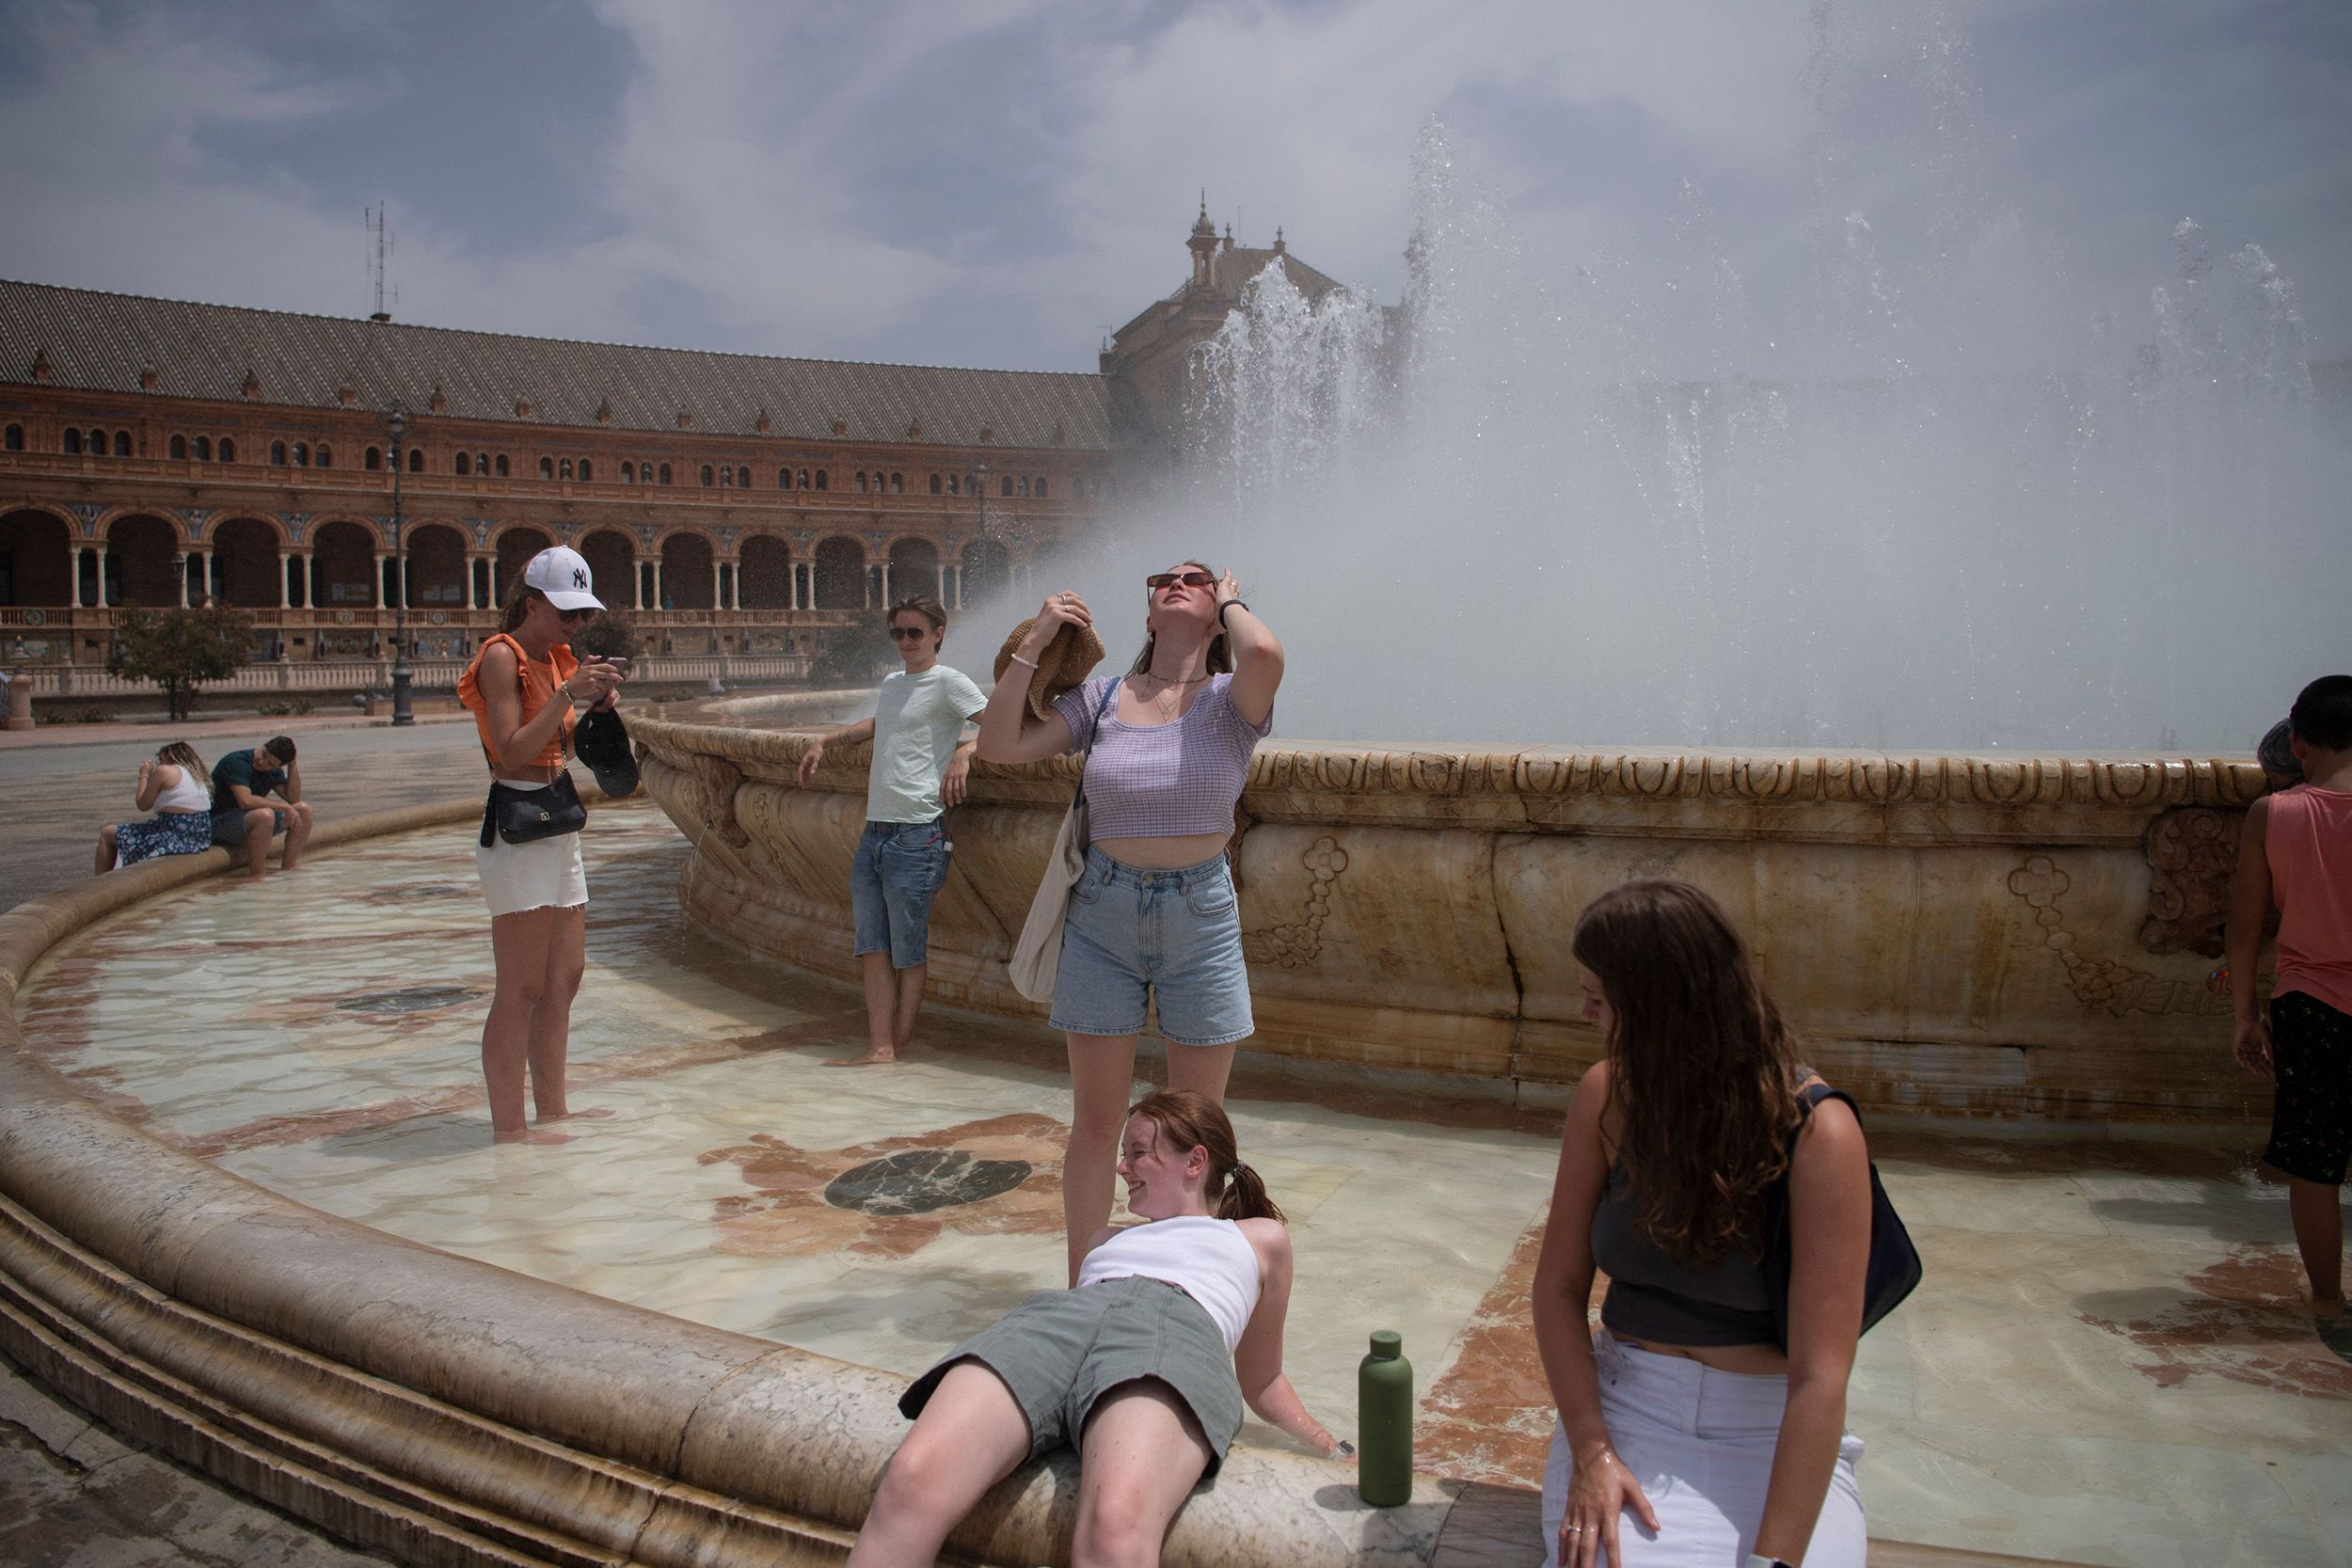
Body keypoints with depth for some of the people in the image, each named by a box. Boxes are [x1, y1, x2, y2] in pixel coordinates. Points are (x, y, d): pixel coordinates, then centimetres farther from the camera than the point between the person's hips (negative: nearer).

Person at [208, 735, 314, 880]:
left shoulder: (274, 770, 6)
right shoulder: (236, 762, -20)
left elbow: (293, 798, 0)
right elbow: (246, 801, -32)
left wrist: (293, 765, -7)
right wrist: (284, 807, -25)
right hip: (220, 822, -9)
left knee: (304, 809, -2)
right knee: (265, 815, -38)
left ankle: (287, 868, -4)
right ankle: (255, 876, -30)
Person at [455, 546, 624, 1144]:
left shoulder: (558, 657, 16)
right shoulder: (502, 656, -10)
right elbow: (513, 750, -19)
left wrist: (599, 703, 4)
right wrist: (570, 692, -21)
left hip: (558, 822, 9)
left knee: (565, 977, 13)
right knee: (521, 988, -7)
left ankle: (552, 1107, 22)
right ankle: (508, 1127, -1)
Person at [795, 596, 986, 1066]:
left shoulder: (949, 682, -4)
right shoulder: (891, 683, 20)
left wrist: (965, 751, -28)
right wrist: (824, 741, 35)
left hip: (917, 836, -8)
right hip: (874, 832, 8)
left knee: (908, 953, 0)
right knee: (873, 948, 3)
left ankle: (898, 1046, 10)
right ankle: (879, 1048, 4)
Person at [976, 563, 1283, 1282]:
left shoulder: (1231, 701, -6)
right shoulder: (1101, 698, 2)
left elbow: (1265, 653, -29)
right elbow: (999, 745, -4)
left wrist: (1231, 601, -8)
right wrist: (1033, 642, -8)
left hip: (1201, 914, -1)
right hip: (1104, 912, 2)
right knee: (1094, 1124, 9)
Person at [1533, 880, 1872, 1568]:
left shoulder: (1816, 1132, -17)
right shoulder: (1607, 1095, -4)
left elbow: (1820, 1377, -21)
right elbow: (1559, 1285, -1)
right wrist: (1590, 1448, -14)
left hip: (1771, 1429, -2)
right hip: (1623, 1407, 2)